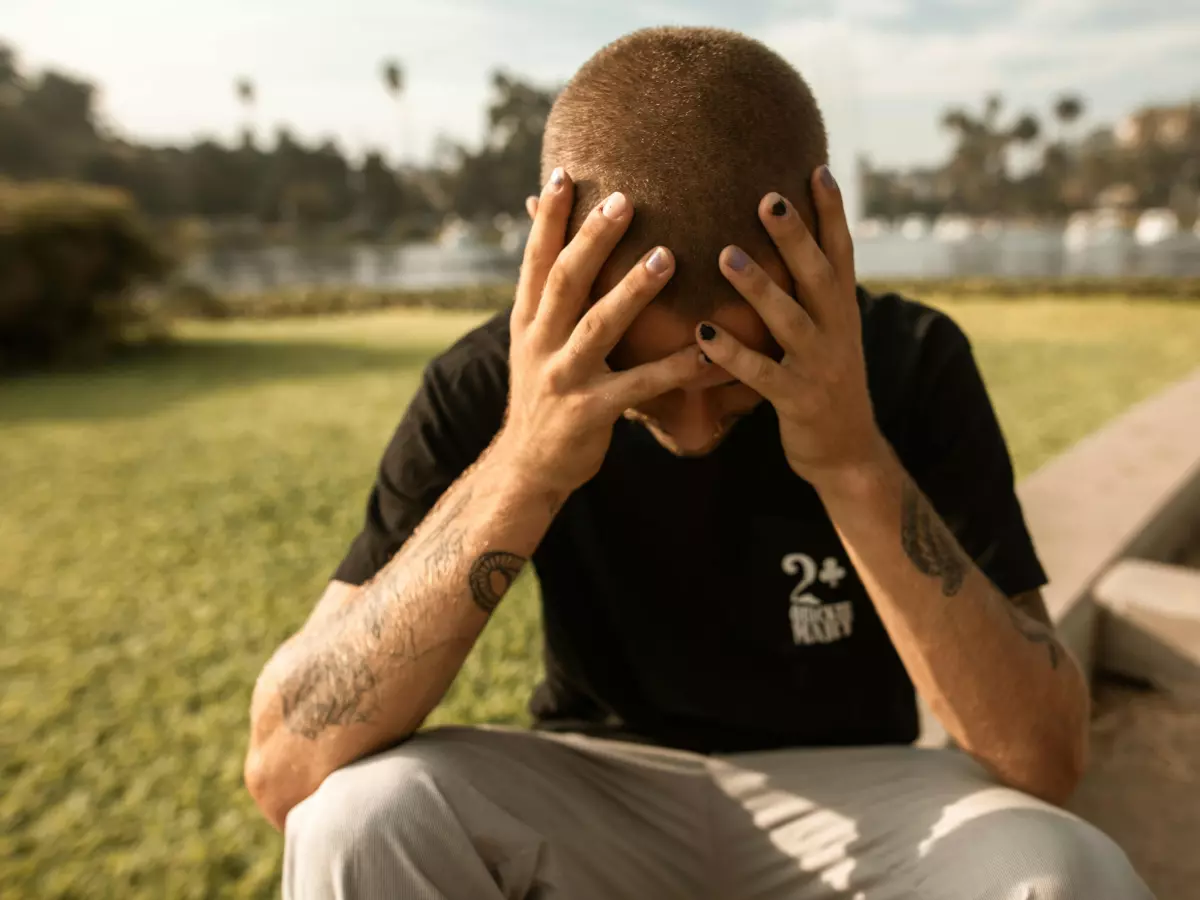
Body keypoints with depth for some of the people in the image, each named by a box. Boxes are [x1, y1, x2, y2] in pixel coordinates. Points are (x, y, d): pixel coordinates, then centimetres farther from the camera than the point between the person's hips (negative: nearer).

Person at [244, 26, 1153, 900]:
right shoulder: (489, 383, -18)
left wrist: (857, 464, -35)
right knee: (355, 821, -27)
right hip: (596, 787, 0)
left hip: (845, 790, 1)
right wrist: (521, 469, -37)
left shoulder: (912, 364, -17)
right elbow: (284, 768, -24)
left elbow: (1046, 760, -21)